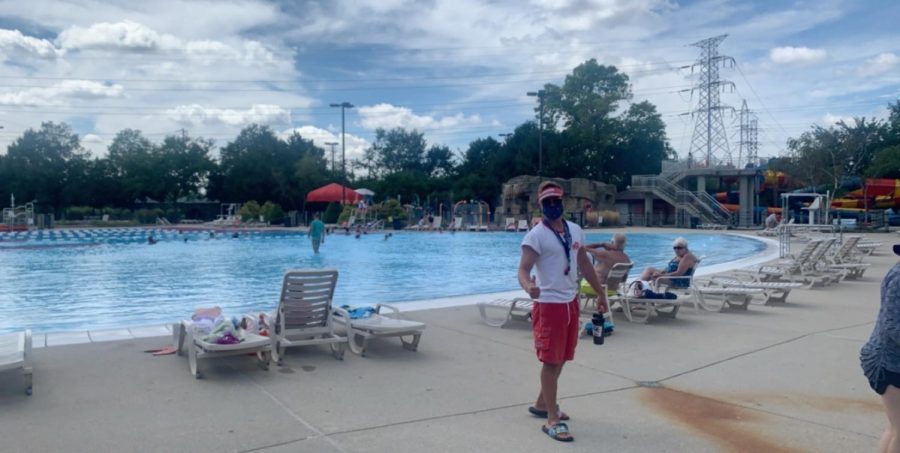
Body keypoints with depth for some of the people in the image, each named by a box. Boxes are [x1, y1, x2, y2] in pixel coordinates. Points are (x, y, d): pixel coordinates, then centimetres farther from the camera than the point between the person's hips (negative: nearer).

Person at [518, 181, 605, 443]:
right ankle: (552, 420, 3)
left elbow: (584, 265, 19)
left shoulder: (575, 231, 9)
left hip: (571, 302, 8)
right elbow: (523, 269, -22)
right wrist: (529, 287, -43)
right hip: (549, 304, -7)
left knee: (561, 358, 16)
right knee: (551, 360, -4)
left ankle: (541, 405, 33)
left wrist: (601, 293, 21)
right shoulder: (536, 235, -13)